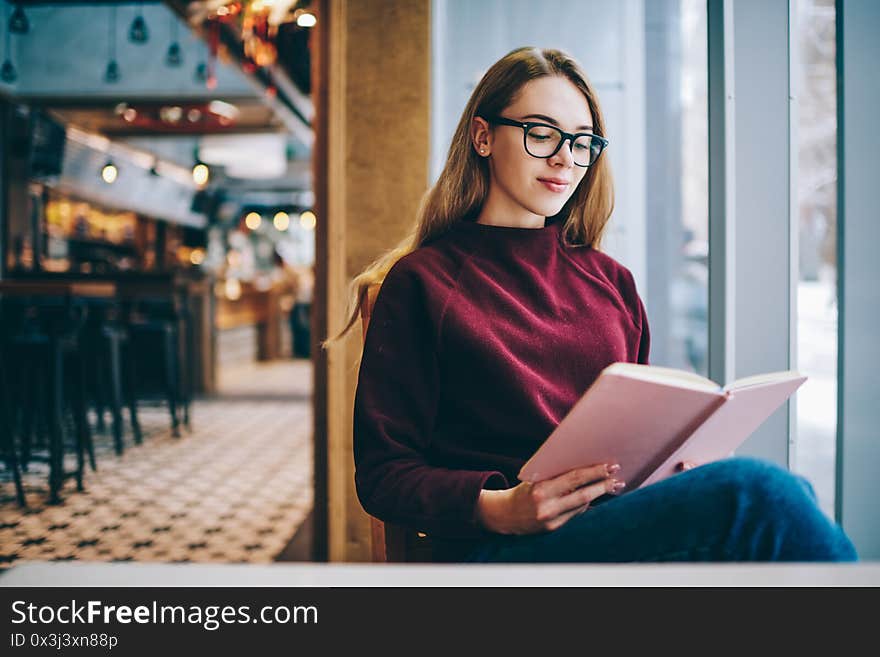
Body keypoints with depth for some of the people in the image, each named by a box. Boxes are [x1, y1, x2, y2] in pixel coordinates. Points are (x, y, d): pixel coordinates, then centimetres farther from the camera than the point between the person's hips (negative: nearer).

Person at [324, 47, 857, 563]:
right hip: (504, 548, -5)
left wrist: (687, 459, 0)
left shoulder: (610, 280, 23)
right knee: (759, 493, -33)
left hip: (630, 522, 6)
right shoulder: (420, 282, 6)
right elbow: (383, 473, 1)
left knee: (787, 489, -31)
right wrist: (495, 507, -18)